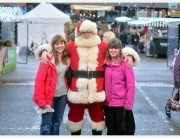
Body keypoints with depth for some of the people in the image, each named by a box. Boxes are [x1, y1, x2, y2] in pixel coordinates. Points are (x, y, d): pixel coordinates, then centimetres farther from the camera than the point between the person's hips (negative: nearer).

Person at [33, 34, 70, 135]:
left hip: (63, 95, 5)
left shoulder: (68, 60, 5)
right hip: (49, 96, -5)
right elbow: (39, 81, -14)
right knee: (46, 124, 0)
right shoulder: (48, 59, -12)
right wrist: (41, 100, -17)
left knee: (57, 122, 15)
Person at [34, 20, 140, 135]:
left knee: (98, 117, 15)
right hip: (77, 90, 0)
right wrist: (45, 51, -7)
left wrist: (129, 56, -7)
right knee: (75, 117, 14)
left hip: (96, 90, 0)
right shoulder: (72, 46, 2)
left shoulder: (102, 46, 2)